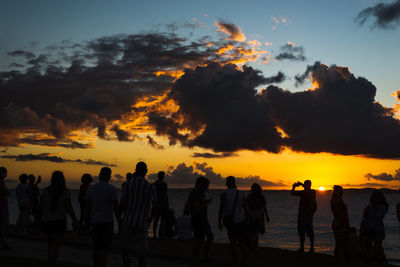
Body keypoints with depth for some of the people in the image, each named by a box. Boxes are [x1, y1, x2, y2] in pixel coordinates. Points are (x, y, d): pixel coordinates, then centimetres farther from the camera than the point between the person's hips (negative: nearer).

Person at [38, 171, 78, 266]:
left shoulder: (45, 191, -2)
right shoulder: (65, 192, -8)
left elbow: (40, 206, 0)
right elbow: (69, 208, -9)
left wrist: (40, 218, 15)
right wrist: (75, 221, 4)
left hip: (46, 221, 3)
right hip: (60, 221, -3)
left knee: (50, 245, 20)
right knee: (55, 247, -2)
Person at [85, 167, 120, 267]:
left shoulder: (91, 188, 5)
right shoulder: (112, 189, -8)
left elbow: (86, 207, 7)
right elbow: (116, 207, -10)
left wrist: (89, 221, 17)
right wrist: (120, 223, -1)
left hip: (95, 222, 4)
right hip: (107, 221, -4)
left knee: (96, 248, 15)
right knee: (104, 249, -6)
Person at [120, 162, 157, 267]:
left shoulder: (128, 184, -1)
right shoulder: (150, 187, -4)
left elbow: (122, 203, 5)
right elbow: (155, 203, 12)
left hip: (127, 221, 2)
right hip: (142, 223, -2)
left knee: (125, 249, 18)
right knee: (142, 253, 7)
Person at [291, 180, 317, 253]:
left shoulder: (303, 193, -17)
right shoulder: (313, 192, 4)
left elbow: (293, 193, -12)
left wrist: (294, 186, 6)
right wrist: (301, 184, 32)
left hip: (303, 213, -7)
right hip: (310, 214, 7)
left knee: (302, 231, -1)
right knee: (310, 231, 10)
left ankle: (302, 247, 0)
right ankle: (312, 247, 10)